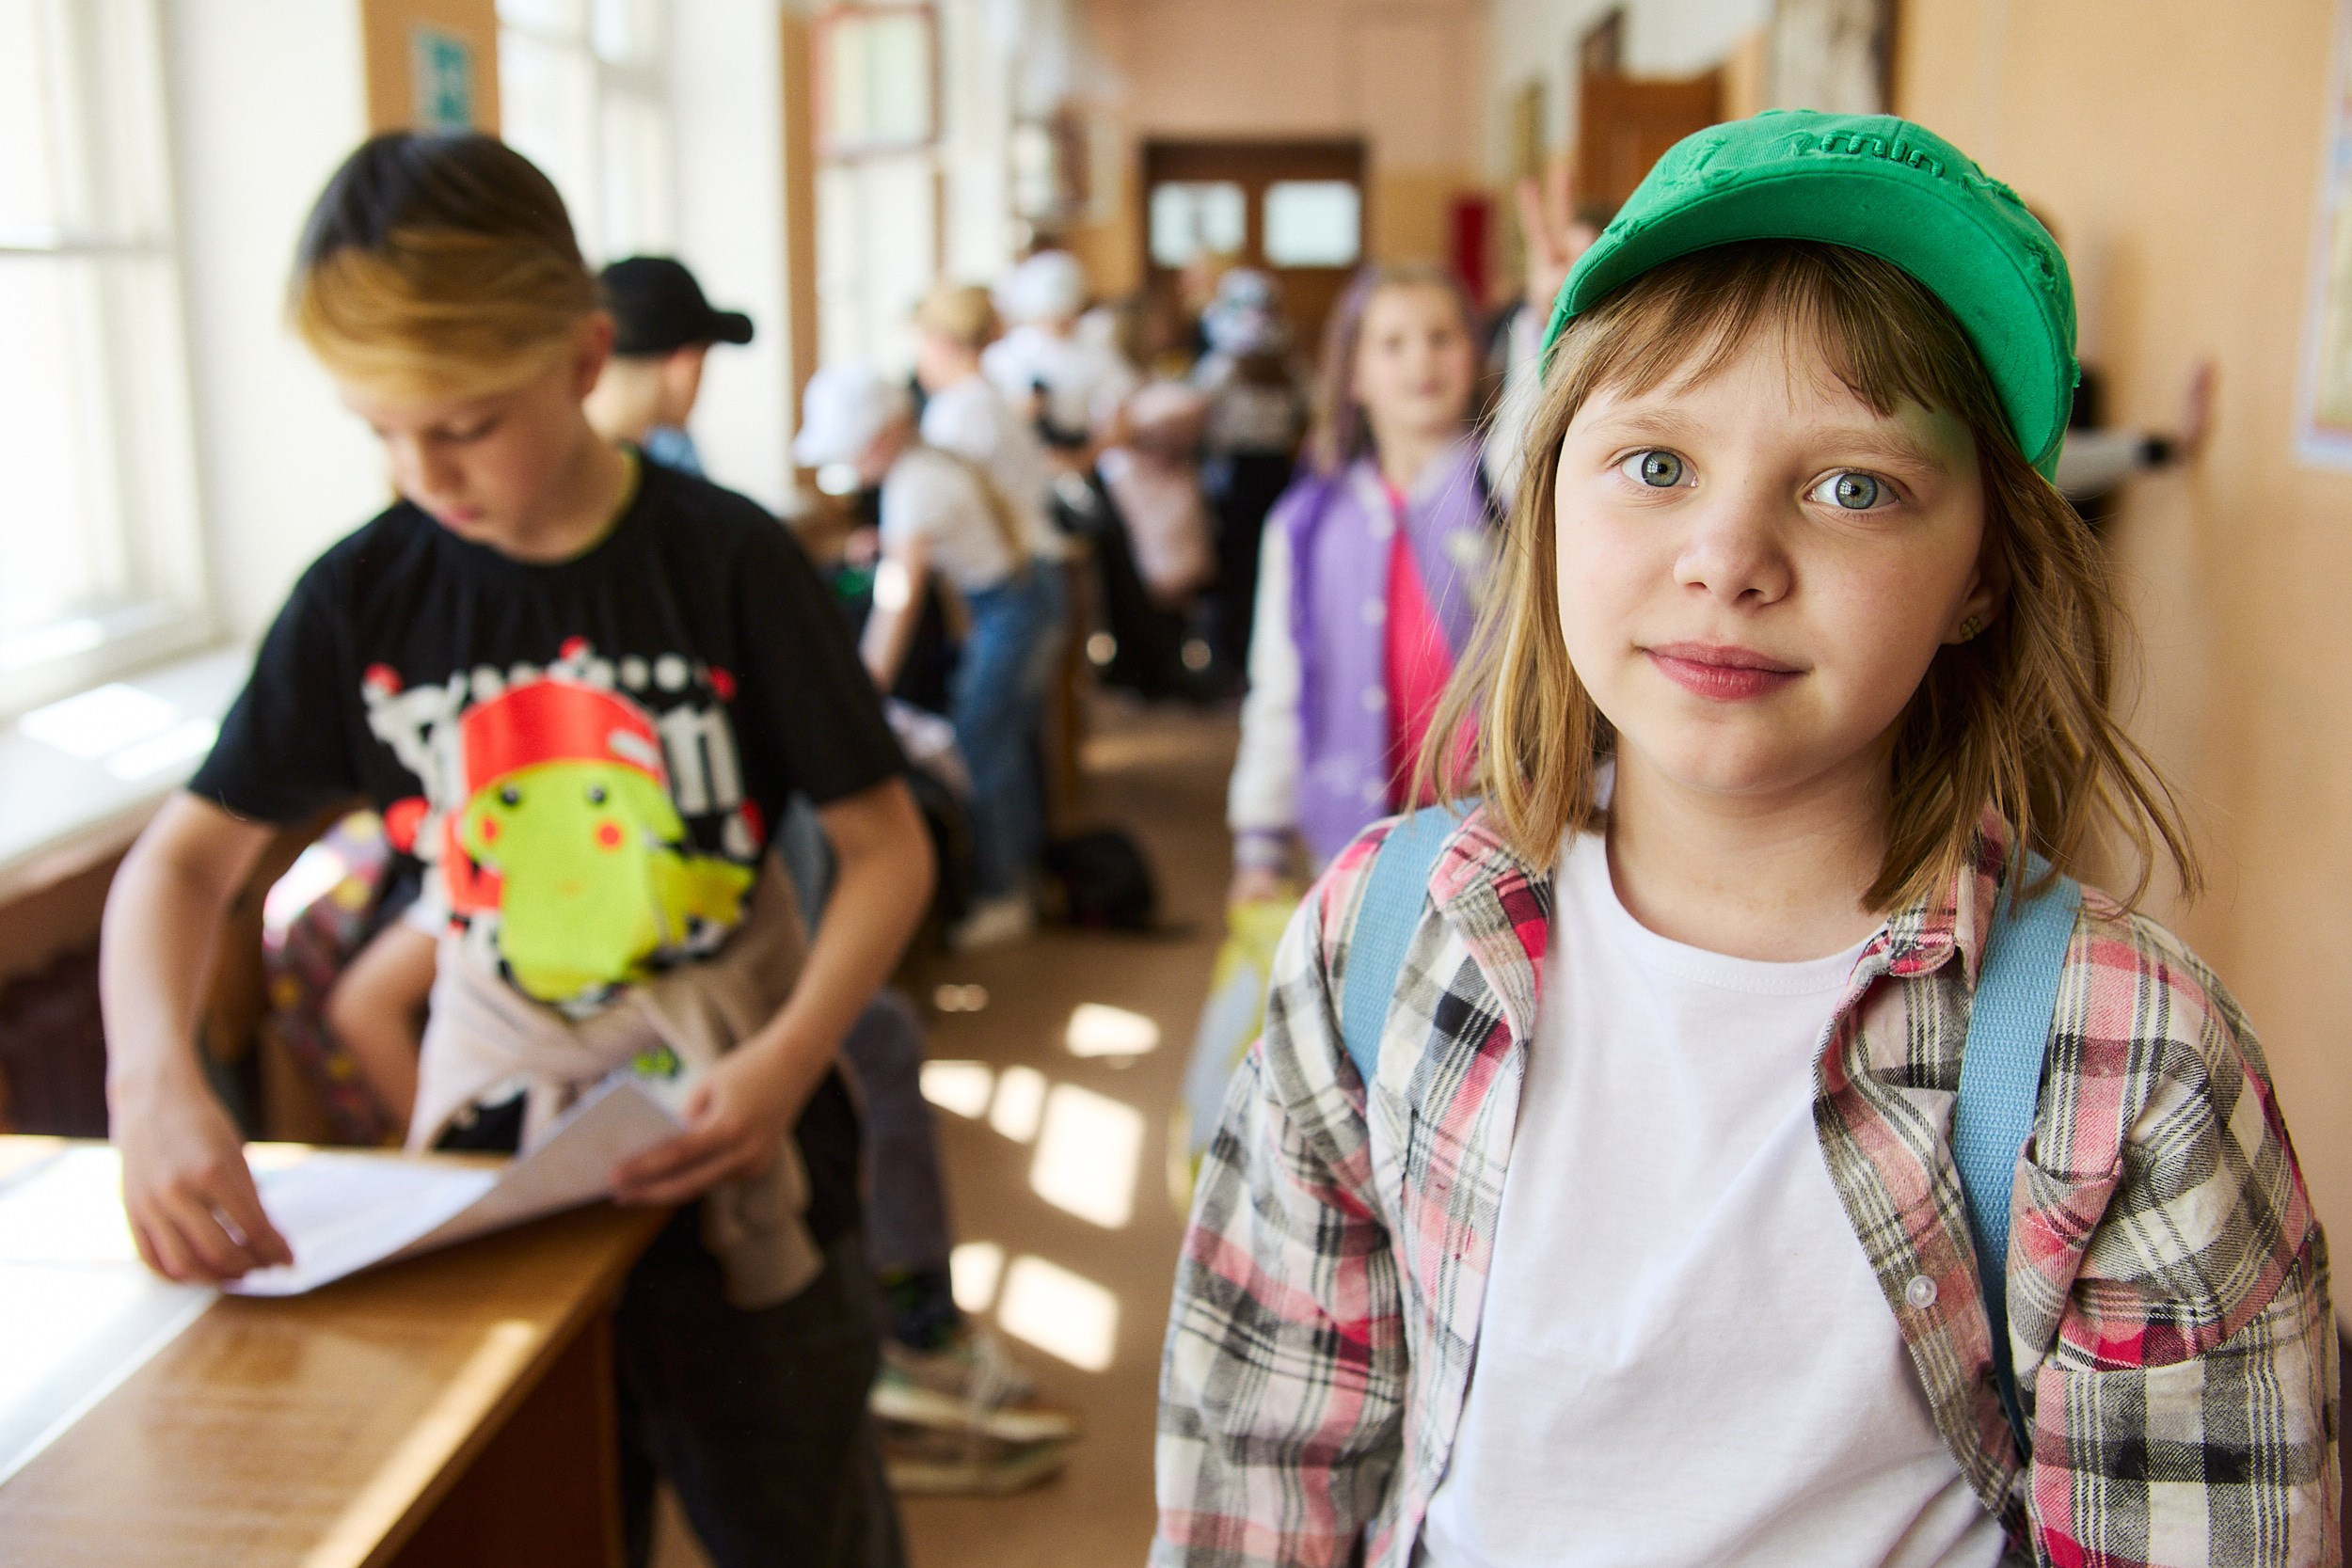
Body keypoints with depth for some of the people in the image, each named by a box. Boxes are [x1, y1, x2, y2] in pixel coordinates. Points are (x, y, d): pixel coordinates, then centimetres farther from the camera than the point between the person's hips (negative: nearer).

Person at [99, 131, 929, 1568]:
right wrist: (155, 1074, -18)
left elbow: (885, 846, -9)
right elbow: (188, 854, 1)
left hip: (728, 1143, -2)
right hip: (493, 1151, 3)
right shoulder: (363, 597, -4)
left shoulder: (730, 562, -13)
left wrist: (788, 1062, -24)